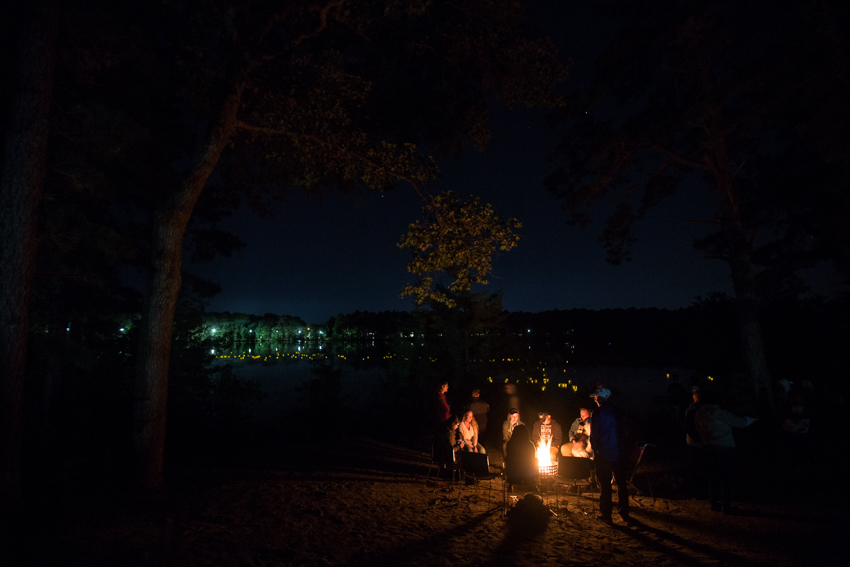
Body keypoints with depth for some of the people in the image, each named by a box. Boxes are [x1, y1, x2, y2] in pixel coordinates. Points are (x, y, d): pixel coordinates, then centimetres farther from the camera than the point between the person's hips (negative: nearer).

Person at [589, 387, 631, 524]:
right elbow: (624, 432, 9)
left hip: (604, 454, -5)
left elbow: (594, 435, -12)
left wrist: (594, 451, 2)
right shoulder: (618, 412, 2)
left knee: (605, 485, 5)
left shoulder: (598, 413, -12)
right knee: (621, 484, 15)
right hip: (620, 453, 5)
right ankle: (624, 513, 23)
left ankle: (606, 515, 12)